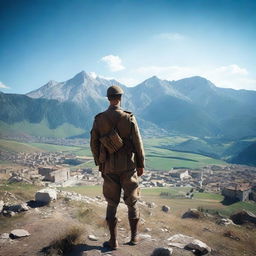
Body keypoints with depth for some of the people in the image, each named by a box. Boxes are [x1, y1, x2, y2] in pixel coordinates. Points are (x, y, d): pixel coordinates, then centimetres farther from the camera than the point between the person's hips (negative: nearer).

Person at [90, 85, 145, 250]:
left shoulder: (98, 119, -5)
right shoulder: (129, 118, -11)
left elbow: (94, 144, 1)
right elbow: (138, 144, -8)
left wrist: (99, 163, 15)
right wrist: (141, 165, 4)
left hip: (109, 168, 1)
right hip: (128, 167, -1)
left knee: (112, 204, 14)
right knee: (132, 202, 16)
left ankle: (113, 241, 22)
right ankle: (134, 237, 29)